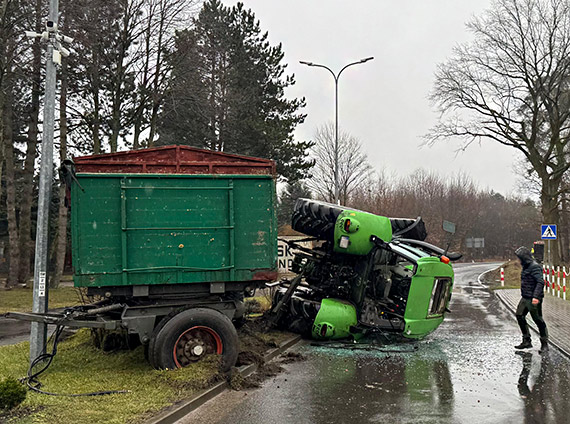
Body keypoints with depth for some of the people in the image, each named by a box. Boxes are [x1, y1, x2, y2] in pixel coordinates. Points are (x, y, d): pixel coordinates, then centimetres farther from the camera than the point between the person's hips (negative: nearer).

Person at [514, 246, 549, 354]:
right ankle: (527, 341, 18)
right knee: (519, 316, 9)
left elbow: (540, 282, -25)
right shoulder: (526, 266, 13)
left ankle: (544, 344, 9)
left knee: (538, 320, -1)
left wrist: (536, 296, -33)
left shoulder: (535, 267, -17)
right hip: (525, 298, 10)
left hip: (533, 300, -10)